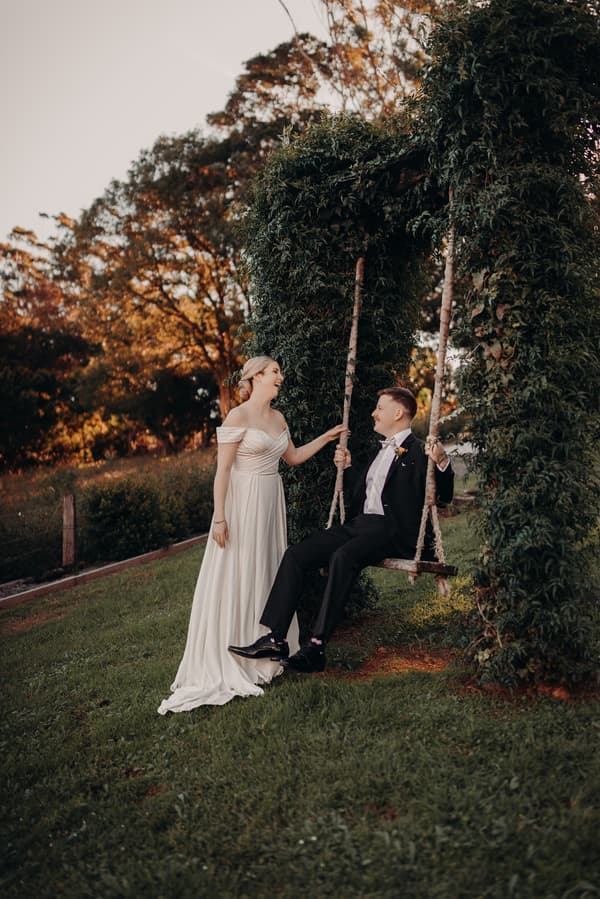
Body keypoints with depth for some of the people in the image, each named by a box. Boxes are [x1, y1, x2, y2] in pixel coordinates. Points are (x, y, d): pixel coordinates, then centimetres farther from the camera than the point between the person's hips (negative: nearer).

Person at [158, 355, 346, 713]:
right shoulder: (238, 417, -12)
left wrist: (327, 437, 16)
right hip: (243, 502, -8)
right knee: (236, 578, -2)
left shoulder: (278, 417, 11)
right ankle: (226, 660, 11)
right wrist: (219, 517, -18)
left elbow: (294, 457, 22)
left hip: (272, 502, 8)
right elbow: (222, 470, -14)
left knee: (268, 573, 12)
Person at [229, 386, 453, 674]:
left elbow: (445, 496, -10)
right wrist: (346, 467, 24)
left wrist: (441, 463, -25)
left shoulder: (418, 452, -1)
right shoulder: (378, 451, 25)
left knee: (343, 556, -37)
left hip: (391, 531, -8)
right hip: (359, 523, 8)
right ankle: (275, 638, -14)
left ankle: (317, 646, -34)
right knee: (295, 555, -10)